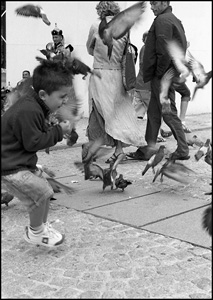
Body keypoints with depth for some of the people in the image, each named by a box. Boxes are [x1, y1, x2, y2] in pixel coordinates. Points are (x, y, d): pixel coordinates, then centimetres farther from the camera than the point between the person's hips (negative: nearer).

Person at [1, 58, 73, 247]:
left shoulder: (34, 104, 5)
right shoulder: (28, 111, -28)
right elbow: (33, 142, -24)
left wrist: (56, 130, -1)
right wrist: (58, 131, -17)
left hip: (21, 161, 11)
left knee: (44, 190, 17)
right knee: (42, 193, -11)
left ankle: (42, 226, 35)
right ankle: (35, 233, 11)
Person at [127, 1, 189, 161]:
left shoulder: (162, 20, -14)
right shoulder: (175, 20, 18)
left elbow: (164, 50, -24)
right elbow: (182, 47, 19)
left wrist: (159, 72, -14)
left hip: (162, 77, -10)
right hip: (165, 76, 10)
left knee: (169, 114, -3)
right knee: (153, 113, 12)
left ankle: (183, 151, 4)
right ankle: (148, 149, 18)